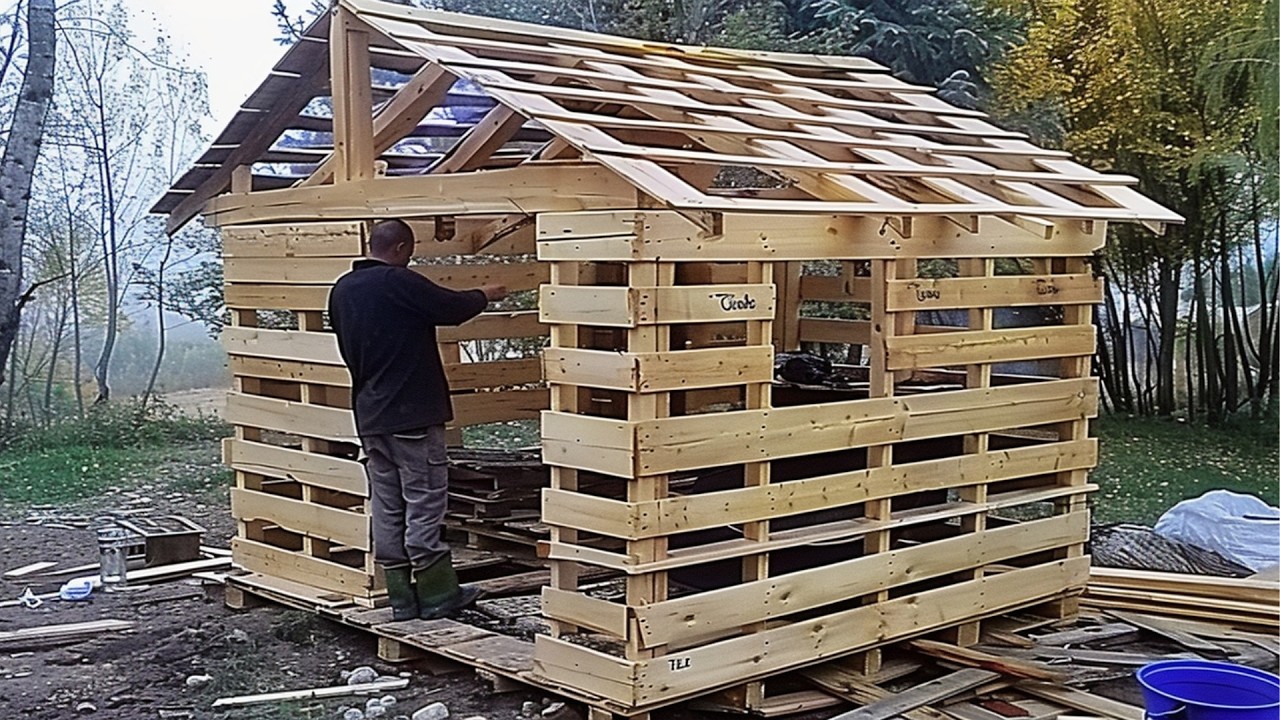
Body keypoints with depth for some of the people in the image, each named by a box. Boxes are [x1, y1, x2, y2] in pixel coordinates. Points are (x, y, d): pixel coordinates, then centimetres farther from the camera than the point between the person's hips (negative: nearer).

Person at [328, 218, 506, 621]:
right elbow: (454, 308, -5)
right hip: (414, 414, -7)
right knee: (424, 503, 0)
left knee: (387, 509, 9)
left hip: (370, 417, 7)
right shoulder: (401, 283, -14)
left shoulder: (341, 289, 8)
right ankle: (436, 595, 6)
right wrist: (486, 295, 15)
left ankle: (401, 597, 14)